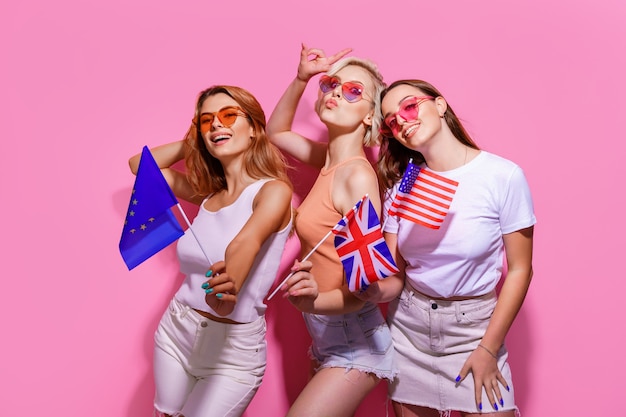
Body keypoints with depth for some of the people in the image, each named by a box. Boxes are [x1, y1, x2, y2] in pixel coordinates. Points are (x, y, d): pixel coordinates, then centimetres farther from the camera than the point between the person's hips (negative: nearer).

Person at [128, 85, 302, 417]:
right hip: (175, 331, 6)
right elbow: (139, 164, 16)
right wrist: (191, 141, 7)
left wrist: (231, 285, -54)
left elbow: (246, 242, -35)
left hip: (233, 348, -6)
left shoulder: (273, 190, -14)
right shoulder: (208, 194, 5)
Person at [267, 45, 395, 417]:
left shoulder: (358, 176, -21)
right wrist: (300, 79, 4)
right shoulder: (332, 160, 1)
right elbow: (276, 131, 19)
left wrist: (315, 301, -41)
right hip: (326, 339, 8)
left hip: (354, 344, -8)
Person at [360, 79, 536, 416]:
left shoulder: (503, 176, -13)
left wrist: (489, 349, -10)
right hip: (407, 327, 3)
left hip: (474, 328, -3)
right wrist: (373, 288, -25)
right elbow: (395, 278, -2)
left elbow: (520, 270, -9)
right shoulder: (400, 184, 0)